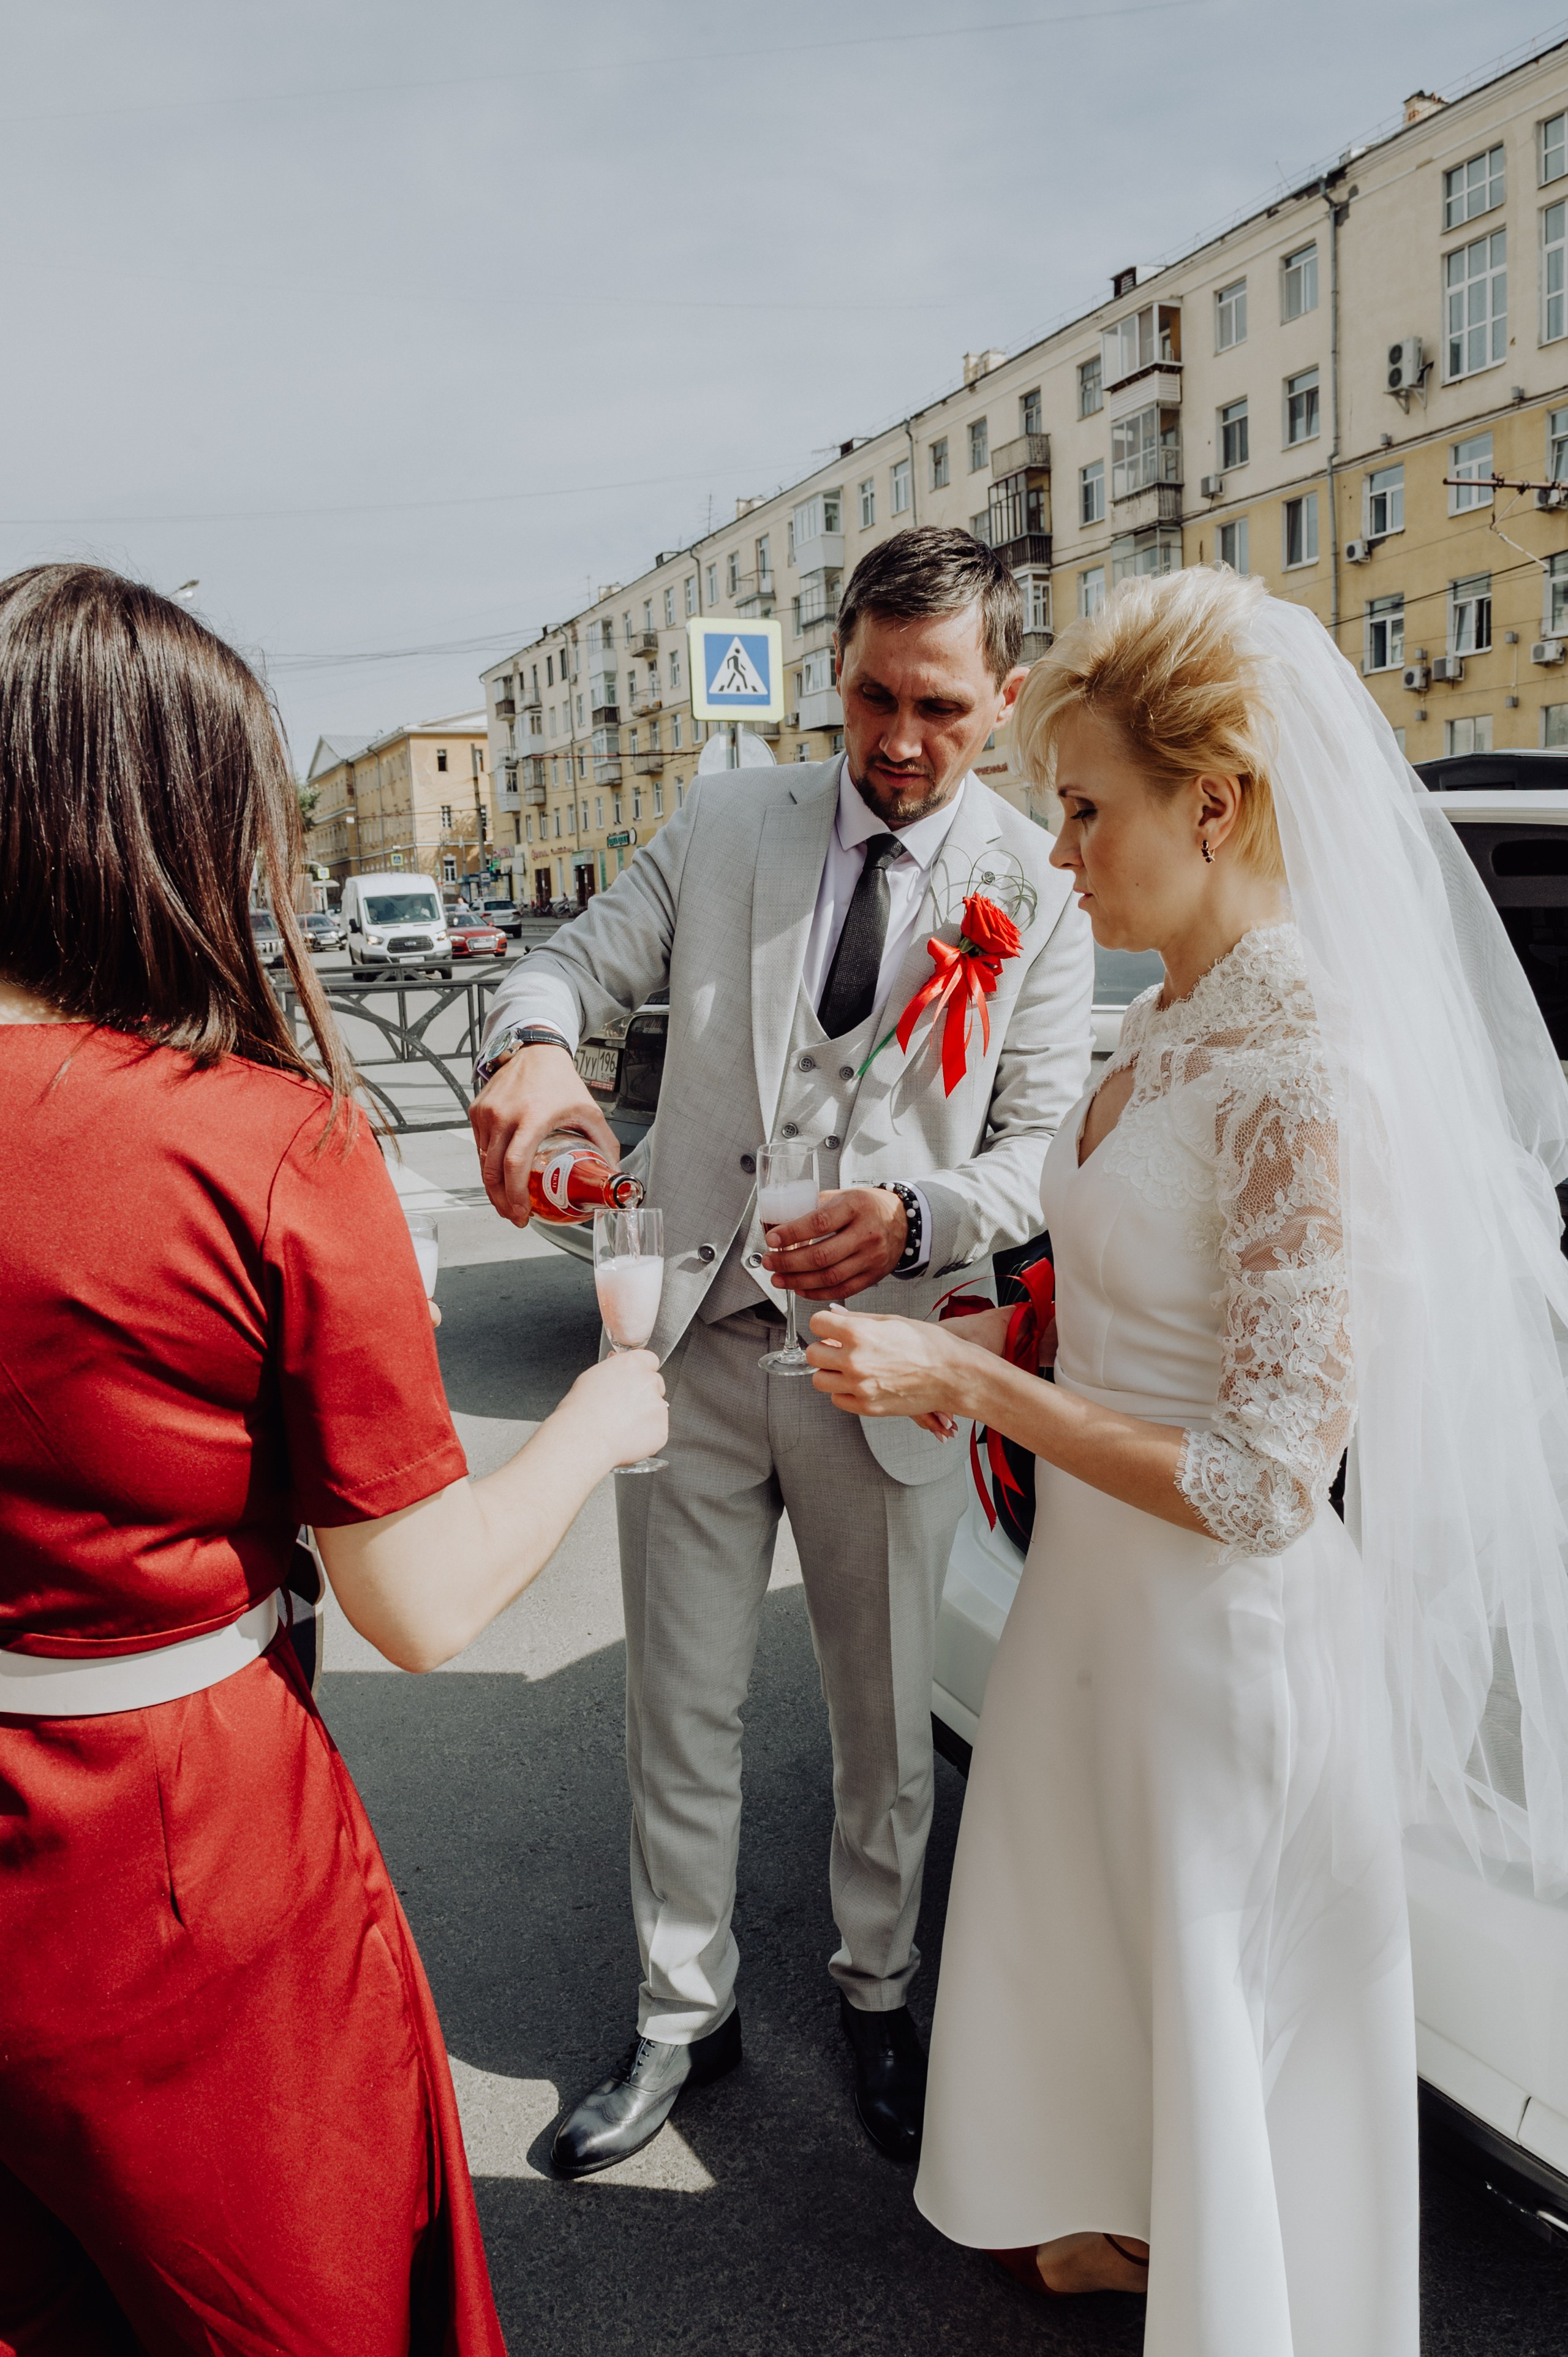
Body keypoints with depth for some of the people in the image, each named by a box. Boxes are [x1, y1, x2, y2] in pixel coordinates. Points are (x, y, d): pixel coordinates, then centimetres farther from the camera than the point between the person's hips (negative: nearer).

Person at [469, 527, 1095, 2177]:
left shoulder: (1039, 893, -3)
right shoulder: (723, 826, 2)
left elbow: (1038, 1146, -5)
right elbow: (581, 957, 3)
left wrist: (917, 1219, -26)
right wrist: (534, 1041, -22)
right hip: (696, 1344, 1)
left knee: (886, 1721, 17)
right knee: (681, 1711, 14)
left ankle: (876, 1992, 43)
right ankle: (684, 2013, 37)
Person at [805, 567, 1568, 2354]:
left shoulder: (1304, 1072, -26)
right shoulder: (1168, 1026, 1)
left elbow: (1266, 1482, -26)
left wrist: (968, 1378, -24)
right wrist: (983, 1365, 2)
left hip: (1222, 1620, -9)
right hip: (1101, 1581, 9)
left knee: (1226, 1988, 16)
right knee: (1106, 1931, 27)